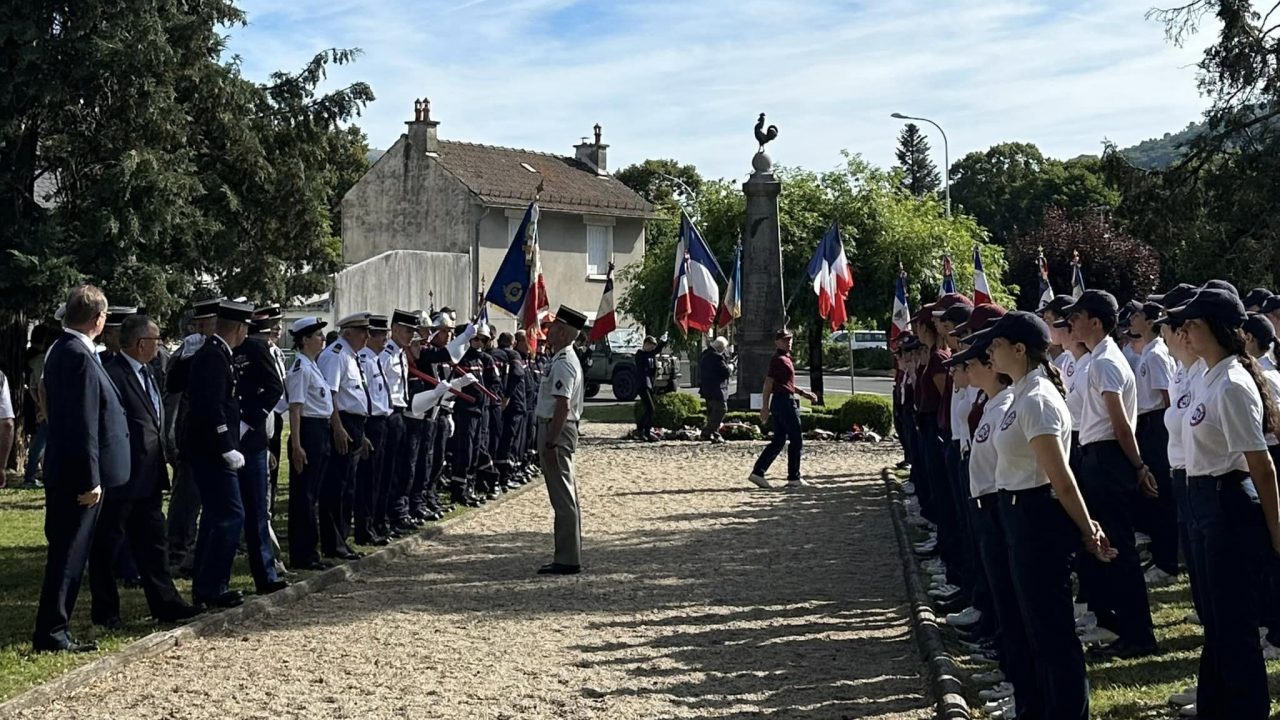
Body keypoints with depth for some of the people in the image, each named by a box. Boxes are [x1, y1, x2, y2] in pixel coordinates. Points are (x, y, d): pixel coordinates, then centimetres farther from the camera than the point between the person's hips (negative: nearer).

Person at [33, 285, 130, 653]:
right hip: (79, 474, -10)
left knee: (67, 550, 15)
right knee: (69, 553, -3)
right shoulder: (79, 356, -19)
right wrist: (91, 480, -20)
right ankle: (50, 632, 3)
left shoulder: (62, 349, 13)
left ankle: (54, 629, 22)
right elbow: (84, 424, -22)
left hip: (64, 471, 10)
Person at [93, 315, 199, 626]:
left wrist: (161, 465, 17)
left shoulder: (147, 372, 11)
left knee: (152, 542, 14)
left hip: (148, 478, 9)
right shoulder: (111, 374, -19)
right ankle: (105, 611, 15)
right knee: (107, 545, 5)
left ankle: (165, 603, 21)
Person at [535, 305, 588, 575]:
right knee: (567, 497, 14)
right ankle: (569, 556, 21)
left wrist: (551, 443, -24)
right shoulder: (565, 360, 16)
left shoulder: (563, 364, -17)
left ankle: (567, 560, -4)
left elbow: (562, 406, -24)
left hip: (557, 430, -11)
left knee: (563, 498, -7)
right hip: (562, 430, 11)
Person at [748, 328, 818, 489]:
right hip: (784, 401, -10)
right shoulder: (779, 359, -11)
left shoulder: (785, 358, 19)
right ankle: (794, 478, 2)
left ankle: (758, 472, 5)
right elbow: (768, 383, -16)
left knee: (778, 441, 9)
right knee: (796, 440, -3)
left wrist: (804, 393, 23)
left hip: (780, 402, 10)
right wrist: (765, 407, -20)